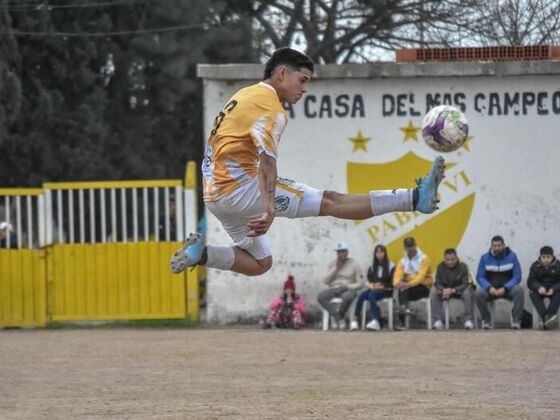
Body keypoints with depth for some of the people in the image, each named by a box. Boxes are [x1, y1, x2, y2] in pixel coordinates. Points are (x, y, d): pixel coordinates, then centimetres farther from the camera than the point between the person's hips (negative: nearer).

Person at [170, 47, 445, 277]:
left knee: (259, 264, 19)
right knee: (329, 202, -13)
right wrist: (269, 208, -39)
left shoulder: (245, 94, 16)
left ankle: (201, 253, 3)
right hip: (239, 187, -9)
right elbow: (266, 159, -28)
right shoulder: (270, 106, -13)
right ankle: (415, 199, -16)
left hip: (214, 192, 9)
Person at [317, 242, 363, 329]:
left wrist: (348, 286, -17)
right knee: (320, 297, -29)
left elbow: (359, 284, 1)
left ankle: (338, 316, -14)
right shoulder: (332, 264, 12)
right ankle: (339, 318, -24)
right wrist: (336, 268, -4)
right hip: (334, 289, 3)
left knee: (347, 297, -42)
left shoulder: (354, 265, 3)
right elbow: (325, 281, 3)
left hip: (348, 290, -3)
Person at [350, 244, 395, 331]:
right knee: (361, 295, -28)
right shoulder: (372, 267, 17)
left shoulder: (391, 266, 3)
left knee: (371, 295, -36)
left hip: (386, 290, -4)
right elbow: (369, 280, 17)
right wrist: (374, 285, -4)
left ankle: (375, 321, -45)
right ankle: (355, 320, -34)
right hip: (374, 289, 4)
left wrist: (383, 286, -14)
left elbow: (393, 283, -1)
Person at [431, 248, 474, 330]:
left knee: (468, 292, -34)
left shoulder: (462, 266, -19)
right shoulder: (441, 266, -13)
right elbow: (437, 283, -12)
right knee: (434, 292, -27)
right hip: (445, 289, 2)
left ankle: (468, 320, -25)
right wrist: (443, 290, -36)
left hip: (459, 290, -2)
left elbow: (465, 284, -23)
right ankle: (438, 320, -22)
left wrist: (452, 290, -40)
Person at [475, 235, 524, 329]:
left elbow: (517, 277, -7)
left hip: (507, 289, -1)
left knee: (519, 290, -32)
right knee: (479, 293, -31)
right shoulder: (485, 258, 0)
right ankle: (486, 320, -15)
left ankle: (516, 320, -22)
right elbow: (480, 277, -2)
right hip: (490, 289, 1)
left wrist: (505, 288, -23)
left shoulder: (512, 256, -3)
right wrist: (489, 288, -22)